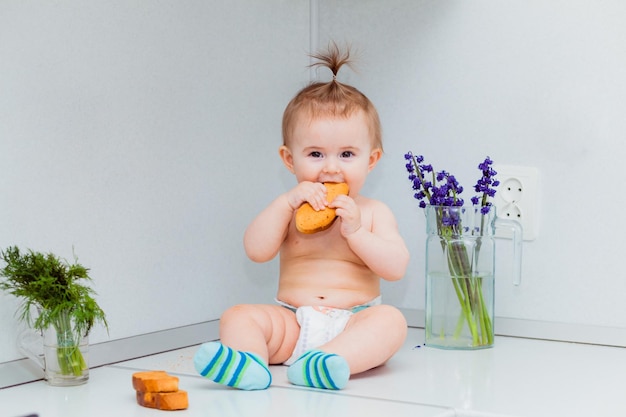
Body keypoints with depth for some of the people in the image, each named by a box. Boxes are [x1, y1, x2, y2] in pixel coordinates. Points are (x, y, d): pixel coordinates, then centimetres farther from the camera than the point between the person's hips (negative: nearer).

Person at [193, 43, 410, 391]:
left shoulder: (374, 213, 7)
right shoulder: (290, 210, 10)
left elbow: (397, 267, -5)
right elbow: (256, 251, -5)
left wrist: (354, 231, -16)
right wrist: (286, 202, -14)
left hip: (354, 326, -1)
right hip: (292, 324, 2)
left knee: (390, 319, -30)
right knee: (238, 316, -19)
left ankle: (330, 363, -53)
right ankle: (248, 363, -47)